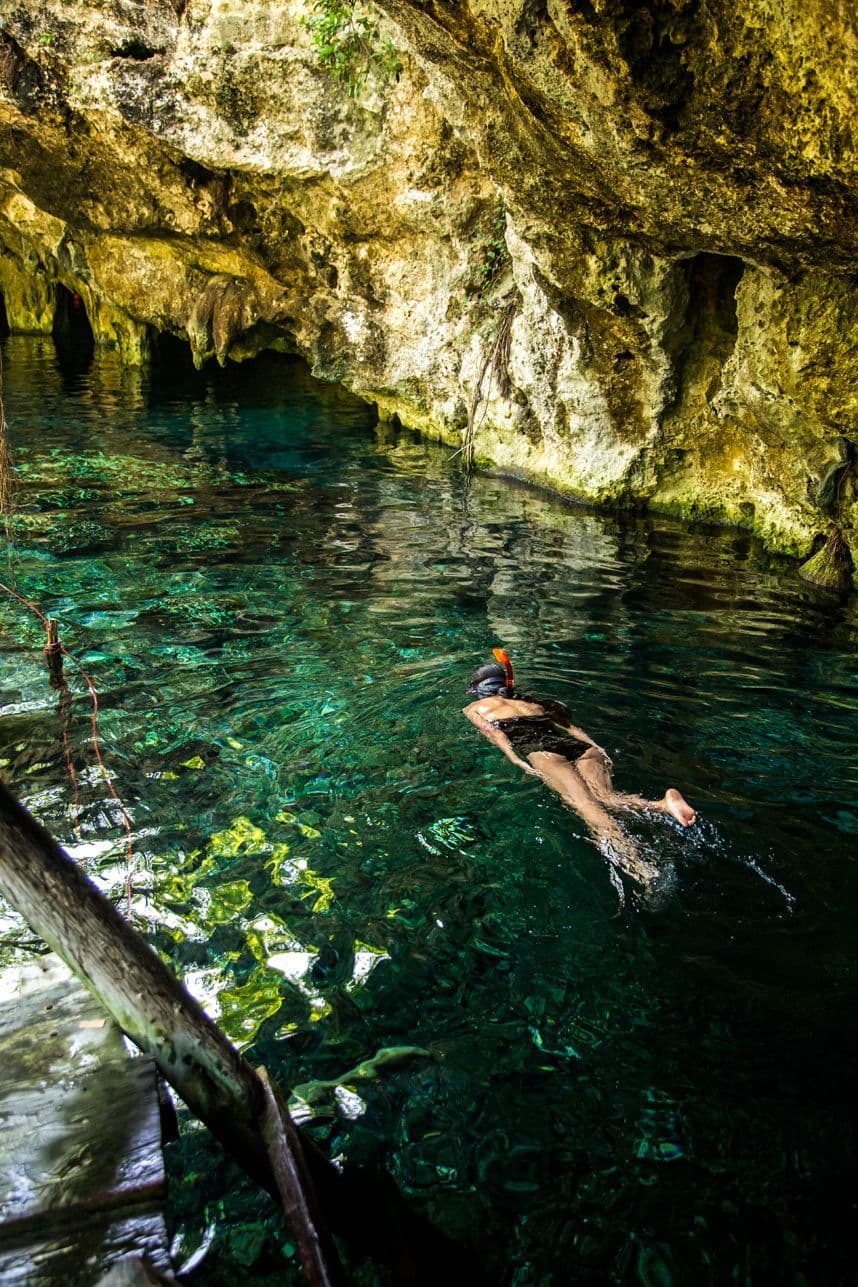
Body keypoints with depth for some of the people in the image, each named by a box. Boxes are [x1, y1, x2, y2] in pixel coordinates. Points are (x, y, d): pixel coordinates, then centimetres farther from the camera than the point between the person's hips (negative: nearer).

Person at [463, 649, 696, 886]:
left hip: (538, 748, -4)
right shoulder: (531, 702, 39)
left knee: (583, 803, -27)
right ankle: (663, 803, -47)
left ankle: (631, 861, -52)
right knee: (605, 797, -17)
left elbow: (492, 732, 7)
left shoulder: (474, 708, 28)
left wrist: (517, 760, -7)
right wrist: (597, 749, 15)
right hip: (576, 744, 5)